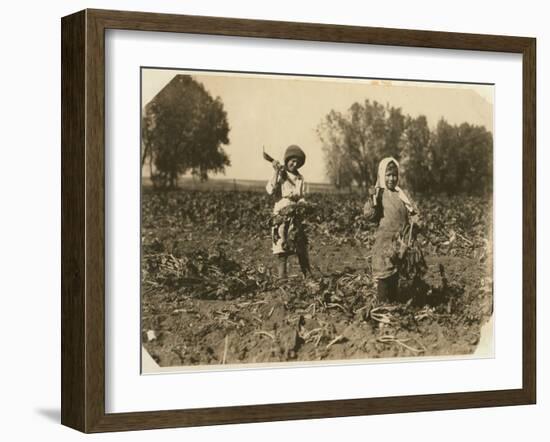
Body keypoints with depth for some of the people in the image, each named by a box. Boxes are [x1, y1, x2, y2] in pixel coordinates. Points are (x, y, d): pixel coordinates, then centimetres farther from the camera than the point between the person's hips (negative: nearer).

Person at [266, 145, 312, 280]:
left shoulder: (299, 178, 14)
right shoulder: (280, 174, -2)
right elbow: (270, 190, -17)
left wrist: (300, 203, -6)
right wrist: (276, 172, -21)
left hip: (296, 216, 5)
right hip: (282, 215, -5)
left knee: (302, 248, 6)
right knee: (282, 248, -7)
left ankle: (308, 276, 11)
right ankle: (282, 277, -5)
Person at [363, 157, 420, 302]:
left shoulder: (400, 194, 10)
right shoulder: (378, 193, -3)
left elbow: (410, 213, 15)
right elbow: (370, 215, -12)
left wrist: (415, 220, -6)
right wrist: (372, 200, -26)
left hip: (400, 241, 5)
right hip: (385, 241, -5)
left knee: (396, 275, 10)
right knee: (385, 276, -6)